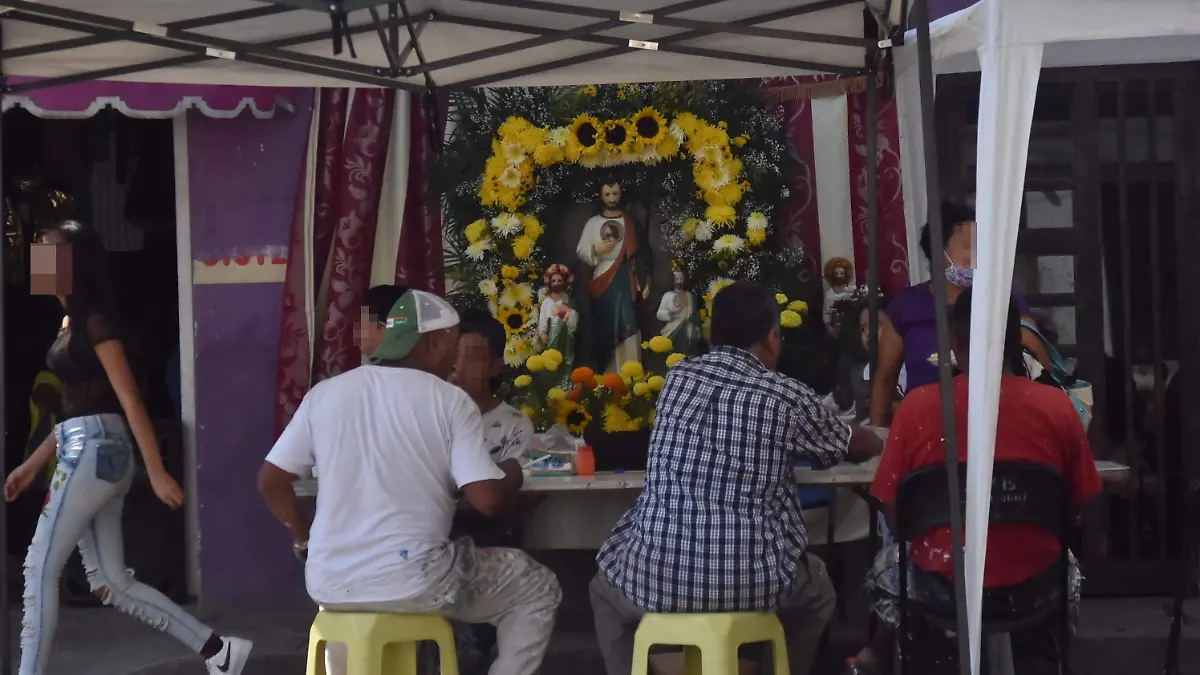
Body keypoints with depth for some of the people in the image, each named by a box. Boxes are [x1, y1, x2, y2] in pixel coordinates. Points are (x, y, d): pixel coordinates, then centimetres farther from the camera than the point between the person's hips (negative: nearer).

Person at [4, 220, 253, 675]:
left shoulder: (94, 320, -10)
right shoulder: (72, 321, 18)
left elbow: (129, 399, -15)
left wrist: (157, 473, -18)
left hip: (94, 451, -9)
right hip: (87, 452, 9)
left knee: (40, 567, -5)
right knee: (111, 582, 7)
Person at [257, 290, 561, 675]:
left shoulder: (325, 393, 5)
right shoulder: (450, 402, -5)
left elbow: (271, 480, 7)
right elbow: (489, 500, -12)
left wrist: (303, 539, 23)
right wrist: (512, 478, 10)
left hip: (328, 583, 5)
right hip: (413, 581, -5)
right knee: (538, 590, 17)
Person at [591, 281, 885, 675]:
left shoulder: (676, 378, 8)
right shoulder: (788, 398, 1)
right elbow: (858, 446, 19)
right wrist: (880, 442, 45)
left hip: (655, 578, 1)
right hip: (753, 582, -1)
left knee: (606, 590, 36)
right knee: (818, 592, 33)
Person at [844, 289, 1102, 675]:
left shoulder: (917, 405, -13)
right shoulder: (1057, 406, -10)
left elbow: (893, 514, -6)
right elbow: (1081, 506, 0)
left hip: (941, 585, -1)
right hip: (1033, 585, 1)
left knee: (886, 566, 35)